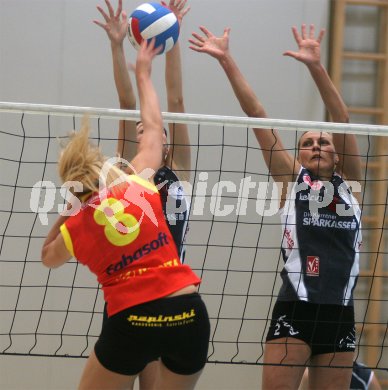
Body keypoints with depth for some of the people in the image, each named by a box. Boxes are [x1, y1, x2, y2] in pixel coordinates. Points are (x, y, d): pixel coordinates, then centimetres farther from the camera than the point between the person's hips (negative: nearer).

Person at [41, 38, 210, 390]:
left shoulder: (75, 228, 4)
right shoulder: (138, 184, 5)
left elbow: (48, 257, 30)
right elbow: (153, 126, 22)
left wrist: (66, 212, 26)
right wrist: (143, 74, 35)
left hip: (132, 322, -2)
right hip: (189, 313, 2)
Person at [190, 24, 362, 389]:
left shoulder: (349, 183, 11)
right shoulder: (291, 179, 7)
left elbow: (342, 120, 0)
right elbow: (256, 116, 3)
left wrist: (316, 66, -11)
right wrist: (226, 61, 0)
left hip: (339, 316, 3)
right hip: (294, 312, -3)